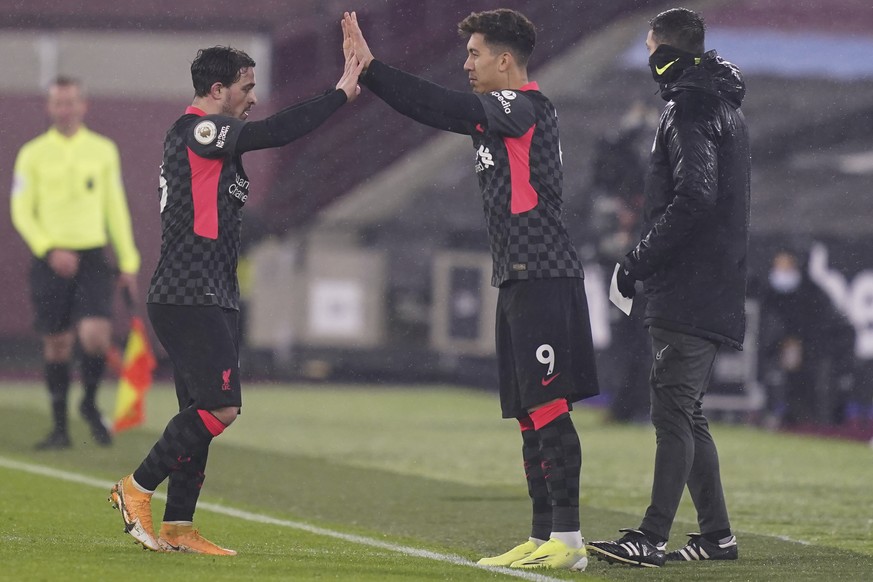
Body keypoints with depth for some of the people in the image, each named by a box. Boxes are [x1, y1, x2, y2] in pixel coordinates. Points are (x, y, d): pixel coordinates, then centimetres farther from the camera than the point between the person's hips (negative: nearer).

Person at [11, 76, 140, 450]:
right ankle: (60, 428, 14)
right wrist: (50, 250, -14)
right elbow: (21, 211, 0)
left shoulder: (103, 150, 7)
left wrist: (128, 262, 10)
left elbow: (116, 208, 13)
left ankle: (90, 405, 10)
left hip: (92, 258, 0)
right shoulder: (33, 154, 2)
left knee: (95, 336, -16)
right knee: (57, 345, 2)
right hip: (51, 261, 0)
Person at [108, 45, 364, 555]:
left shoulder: (205, 137, 20)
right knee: (219, 408, -13)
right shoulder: (197, 129, -12)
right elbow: (275, 133, -20)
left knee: (203, 411, 8)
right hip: (190, 298, -11)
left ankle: (177, 526, 8)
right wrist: (341, 94, -16)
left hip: (209, 300, 11)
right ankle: (137, 488, -3)